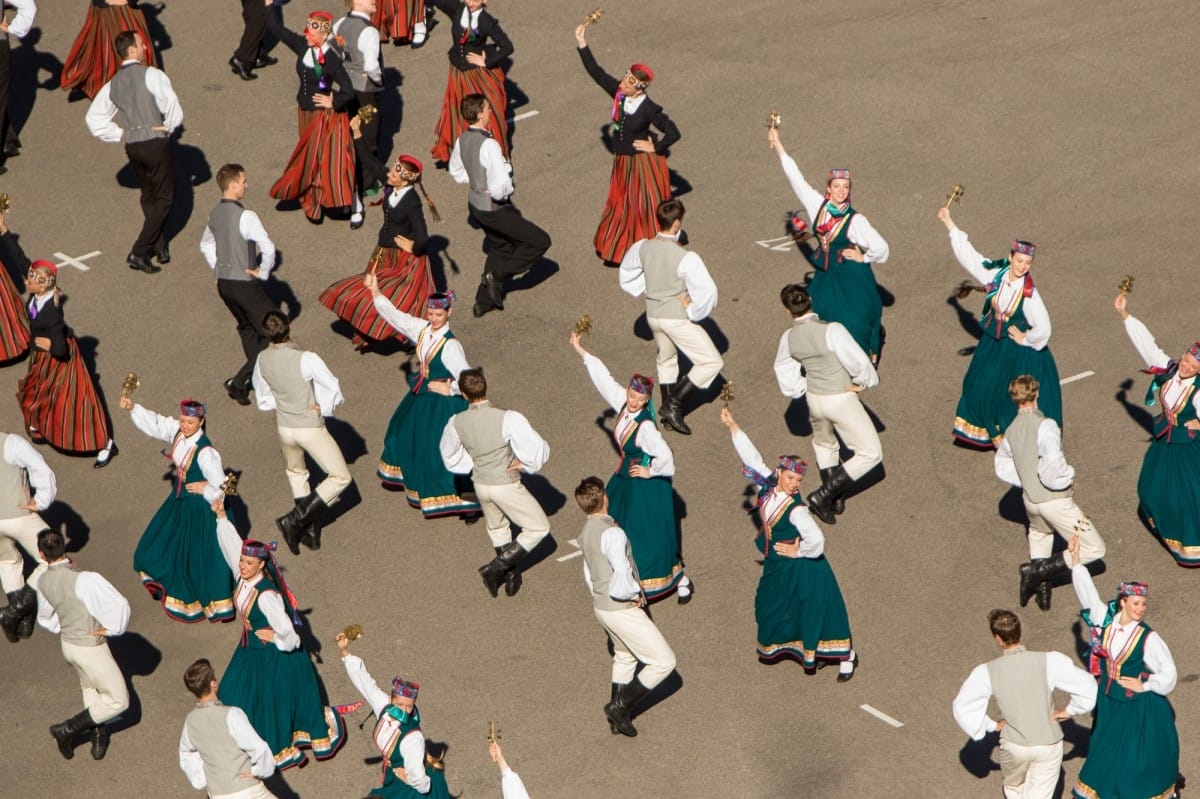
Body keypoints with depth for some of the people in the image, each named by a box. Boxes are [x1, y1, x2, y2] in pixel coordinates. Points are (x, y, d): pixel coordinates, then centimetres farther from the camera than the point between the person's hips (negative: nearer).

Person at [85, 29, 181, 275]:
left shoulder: (113, 84, 8)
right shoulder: (152, 76, -12)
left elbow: (94, 119, 9)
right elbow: (174, 112, -18)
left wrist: (119, 134, 11)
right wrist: (168, 128, 1)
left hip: (132, 146, 6)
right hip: (156, 143, -6)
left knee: (149, 196, 23)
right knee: (164, 199, 4)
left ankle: (159, 246, 26)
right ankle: (139, 252, -4)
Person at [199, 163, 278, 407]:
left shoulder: (215, 214, 4)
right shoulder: (245, 217, -22)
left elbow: (206, 245, 21)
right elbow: (269, 249, -29)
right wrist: (263, 273, -13)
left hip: (223, 284, 8)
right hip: (246, 286, -8)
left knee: (247, 328, 28)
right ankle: (239, 382, -7)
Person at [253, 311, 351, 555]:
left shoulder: (263, 360, -11)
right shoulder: (306, 359, -27)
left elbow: (263, 400, 3)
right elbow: (334, 390, -21)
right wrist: (323, 409, -5)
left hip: (284, 427, 6)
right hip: (311, 429, -5)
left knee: (296, 472, 31)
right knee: (340, 478, 10)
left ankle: (310, 530, 32)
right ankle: (295, 520, 2)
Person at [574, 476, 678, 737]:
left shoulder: (586, 533, 4)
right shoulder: (612, 533, -26)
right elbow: (623, 574, -33)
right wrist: (635, 593, -14)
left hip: (601, 606, 10)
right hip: (622, 610, -9)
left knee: (624, 656, 31)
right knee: (664, 661, -1)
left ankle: (617, 719, 37)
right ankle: (621, 706, 2)